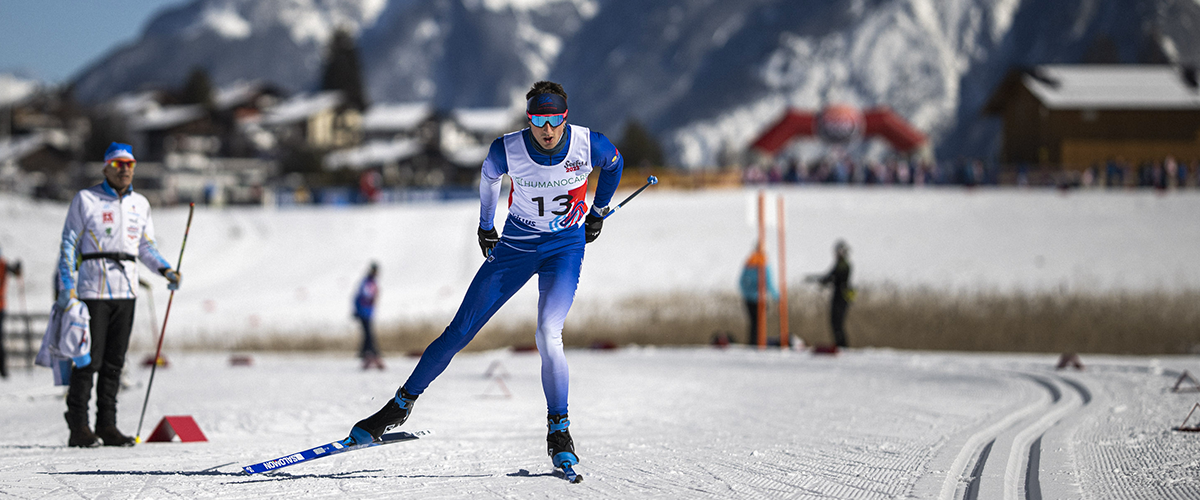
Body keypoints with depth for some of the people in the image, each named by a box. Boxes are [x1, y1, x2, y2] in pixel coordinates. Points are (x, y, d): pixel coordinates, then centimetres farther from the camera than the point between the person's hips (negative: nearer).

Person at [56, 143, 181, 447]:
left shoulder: (140, 204, 14)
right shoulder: (86, 200, 0)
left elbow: (146, 246, 20)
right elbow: (69, 245, -1)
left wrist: (165, 269, 2)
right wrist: (67, 287, -9)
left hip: (126, 291, 5)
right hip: (92, 289, -5)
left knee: (115, 362, 6)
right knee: (89, 360, -8)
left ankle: (107, 425, 11)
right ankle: (78, 427, -3)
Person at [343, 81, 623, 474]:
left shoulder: (588, 144, -20)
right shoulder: (507, 150, -19)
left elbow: (614, 162, 6)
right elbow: (489, 177, 6)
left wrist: (598, 212, 14)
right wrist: (485, 225, 19)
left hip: (565, 248, -1)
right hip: (515, 245, 1)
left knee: (547, 334, -24)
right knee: (461, 330, 2)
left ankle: (559, 432, -9)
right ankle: (401, 405, 16)